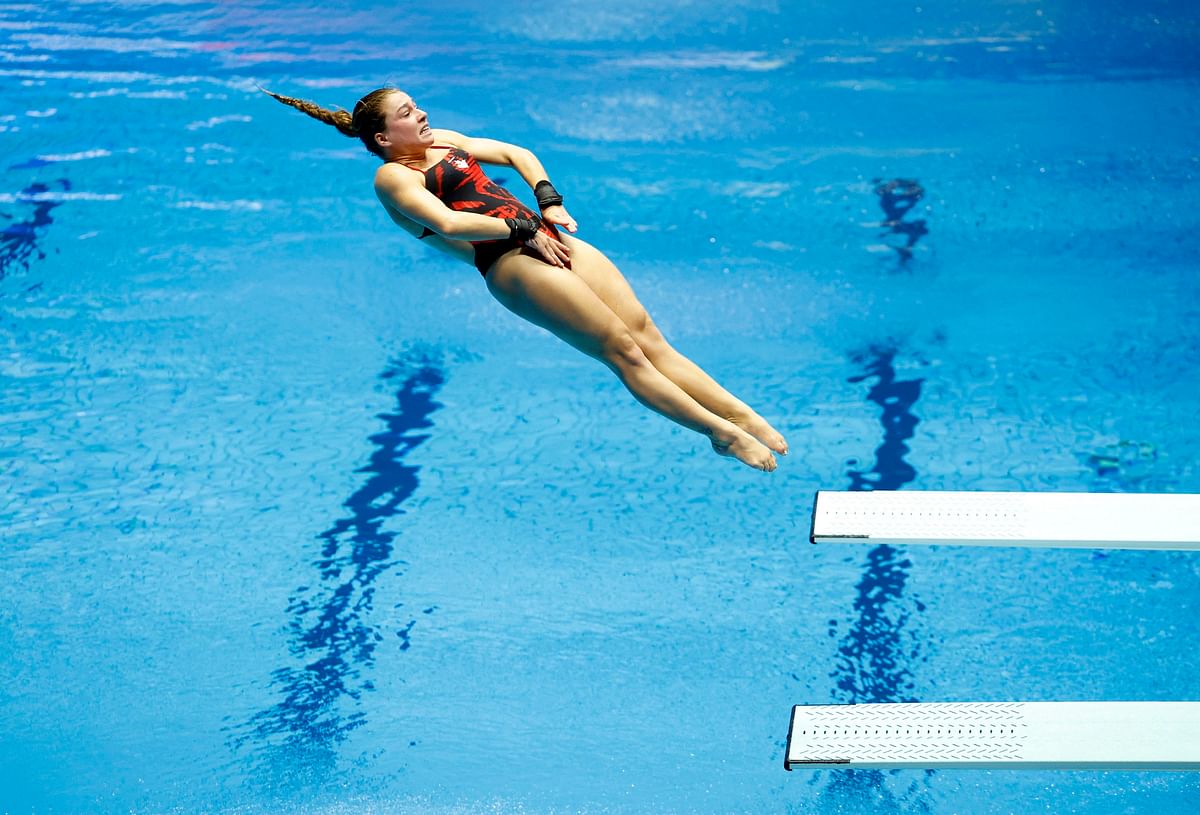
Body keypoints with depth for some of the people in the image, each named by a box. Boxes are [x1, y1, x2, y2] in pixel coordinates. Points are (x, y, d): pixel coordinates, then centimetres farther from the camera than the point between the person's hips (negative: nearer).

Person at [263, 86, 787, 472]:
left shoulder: (442, 141, 24)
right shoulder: (392, 175, 1)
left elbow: (518, 154, 29)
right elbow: (446, 223, -15)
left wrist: (549, 200, 12)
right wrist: (524, 229, -13)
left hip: (545, 237, 8)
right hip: (510, 263, -8)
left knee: (645, 334, -4)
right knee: (622, 348, -15)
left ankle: (743, 414, -9)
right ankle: (720, 433, -16)